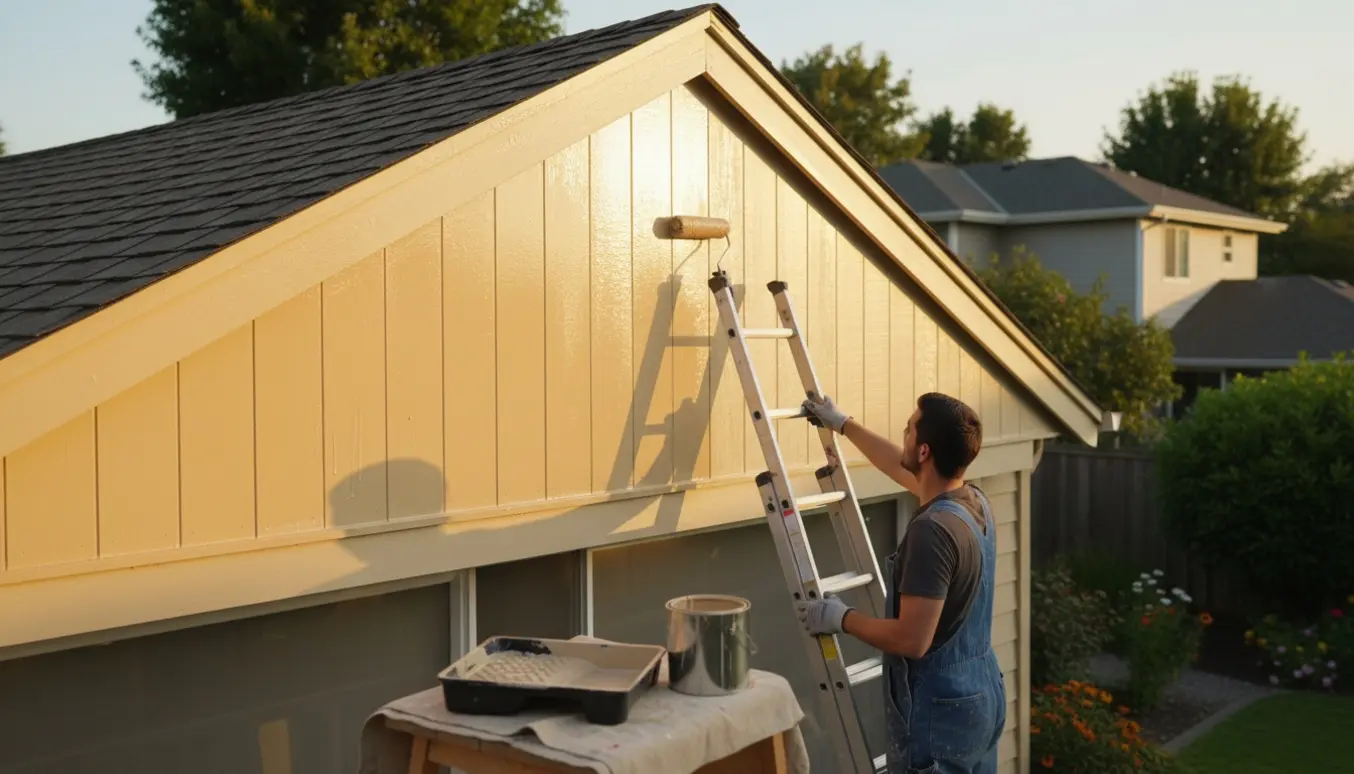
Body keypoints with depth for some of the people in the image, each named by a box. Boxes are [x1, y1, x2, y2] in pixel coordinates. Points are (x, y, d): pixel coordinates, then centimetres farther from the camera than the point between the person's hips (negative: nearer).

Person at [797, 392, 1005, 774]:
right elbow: (900, 467, 21)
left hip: (940, 708, -9)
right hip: (982, 693, 9)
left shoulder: (932, 529, -27)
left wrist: (841, 618, -13)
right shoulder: (976, 502, 2)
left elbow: (912, 640, -28)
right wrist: (843, 424, 30)